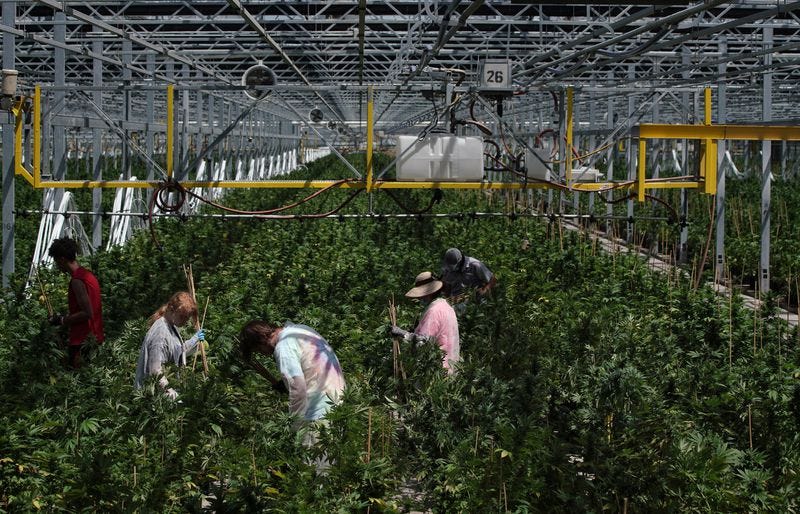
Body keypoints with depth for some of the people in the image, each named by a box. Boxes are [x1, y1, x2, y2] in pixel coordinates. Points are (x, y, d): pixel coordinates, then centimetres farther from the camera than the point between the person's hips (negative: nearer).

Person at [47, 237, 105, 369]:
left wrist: (62, 321, -12)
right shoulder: (87, 274, 11)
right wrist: (67, 317, 16)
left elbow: (87, 313, -22)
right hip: (94, 336, 9)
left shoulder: (77, 281, -18)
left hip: (82, 341, -9)